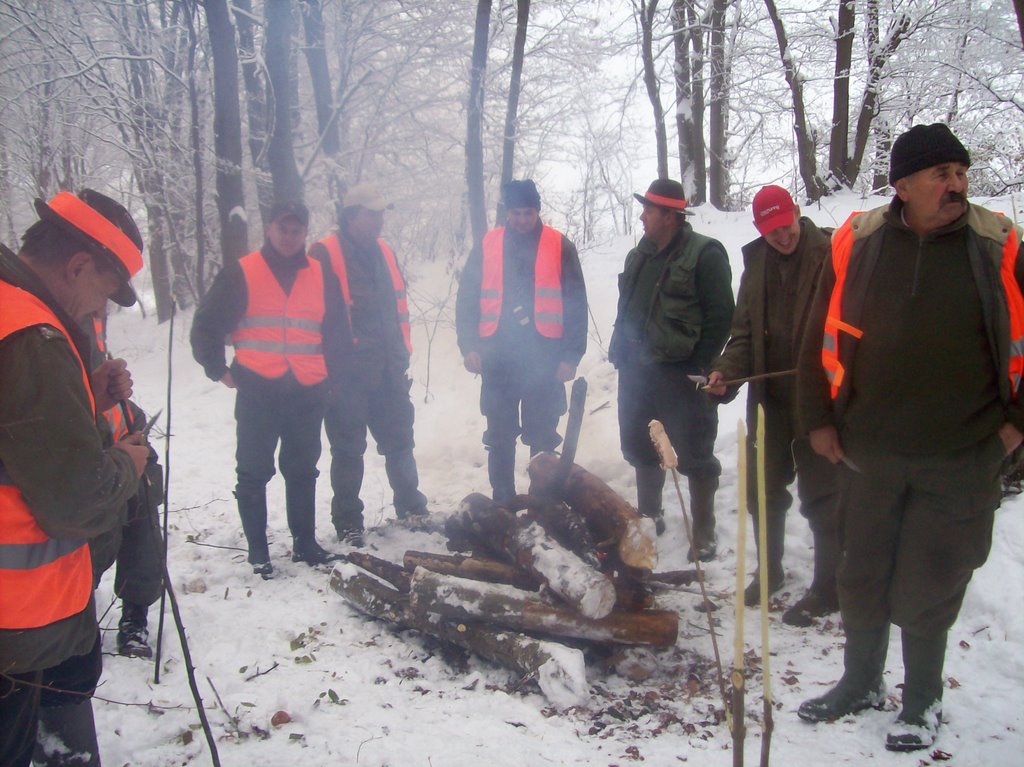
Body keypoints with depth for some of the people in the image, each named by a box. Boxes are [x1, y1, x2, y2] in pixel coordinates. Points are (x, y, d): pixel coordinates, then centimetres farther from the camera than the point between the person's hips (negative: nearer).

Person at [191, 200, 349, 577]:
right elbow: (207, 325, 2)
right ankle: (258, 551, 15)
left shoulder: (319, 275, 9)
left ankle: (305, 543, 24)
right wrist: (219, 371, 3)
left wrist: (328, 370, 14)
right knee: (253, 474, 4)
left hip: (308, 394, 3)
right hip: (257, 393, -3)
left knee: (303, 472, 13)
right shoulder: (241, 273, -2)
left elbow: (337, 329, 19)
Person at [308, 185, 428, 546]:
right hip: (346, 375, -6)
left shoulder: (383, 252, 14)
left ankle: (411, 505, 29)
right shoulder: (325, 254, -8)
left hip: (388, 371, 6)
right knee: (348, 450, 4)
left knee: (399, 440, 13)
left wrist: (402, 355, 14)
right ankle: (347, 522, 16)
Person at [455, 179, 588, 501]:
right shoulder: (486, 246, 6)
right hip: (497, 356, 2)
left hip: (544, 357, -2)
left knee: (543, 437, 7)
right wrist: (469, 345, -3)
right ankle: (502, 501, 22)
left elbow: (576, 304, 1)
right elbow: (467, 299, 8)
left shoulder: (559, 246, 1)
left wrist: (571, 354, -4)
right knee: (499, 437, 10)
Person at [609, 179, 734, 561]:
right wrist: (620, 351, 11)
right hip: (637, 371, 8)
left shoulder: (705, 254, -11)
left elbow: (720, 316, -14)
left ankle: (704, 532, 14)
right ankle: (649, 514, 36)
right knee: (640, 447, 18)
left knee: (694, 455, 2)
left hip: (681, 374, -7)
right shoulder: (640, 256, 12)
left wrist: (700, 367, -16)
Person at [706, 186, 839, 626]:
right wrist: (726, 372, -6)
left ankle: (828, 588, 17)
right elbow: (745, 332, 9)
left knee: (820, 494, 3)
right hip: (769, 395, 6)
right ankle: (769, 570, 36)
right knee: (762, 489, 17)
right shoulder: (756, 263, 9)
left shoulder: (830, 257, -9)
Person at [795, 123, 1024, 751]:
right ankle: (862, 681, 37)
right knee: (861, 578, 15)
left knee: (927, 590, 8)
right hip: (866, 455, 2)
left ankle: (924, 700, 31)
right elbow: (822, 338, 5)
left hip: (960, 461, -2)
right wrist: (819, 418, 3)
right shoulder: (857, 243, -2)